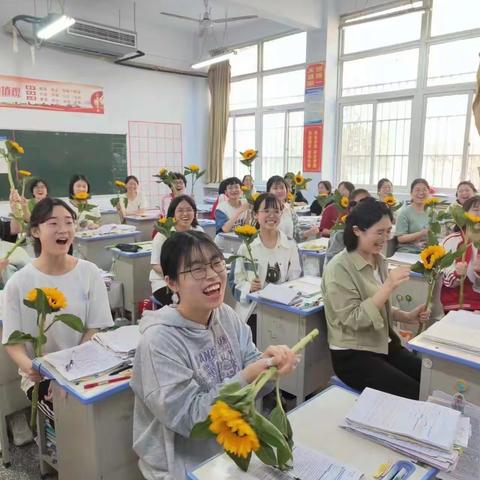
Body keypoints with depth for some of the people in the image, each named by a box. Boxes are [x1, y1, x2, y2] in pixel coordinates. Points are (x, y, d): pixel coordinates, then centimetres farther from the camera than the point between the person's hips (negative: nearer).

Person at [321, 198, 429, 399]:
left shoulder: (379, 261, 5)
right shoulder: (339, 268, -19)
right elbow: (353, 320, -23)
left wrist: (407, 316, -2)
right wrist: (388, 286, -29)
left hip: (384, 344, 7)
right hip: (353, 355, -7)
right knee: (414, 394, -14)